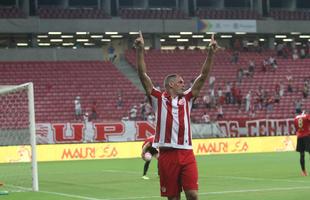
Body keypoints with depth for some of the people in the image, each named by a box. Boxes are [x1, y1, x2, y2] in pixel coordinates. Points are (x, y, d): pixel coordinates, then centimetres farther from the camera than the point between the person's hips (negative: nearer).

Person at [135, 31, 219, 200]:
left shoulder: (186, 99, 15)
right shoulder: (159, 98, 6)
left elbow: (203, 77, 10)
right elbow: (143, 75, -1)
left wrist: (211, 54, 1)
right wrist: (140, 50, -9)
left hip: (187, 154, 2)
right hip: (167, 154, -2)